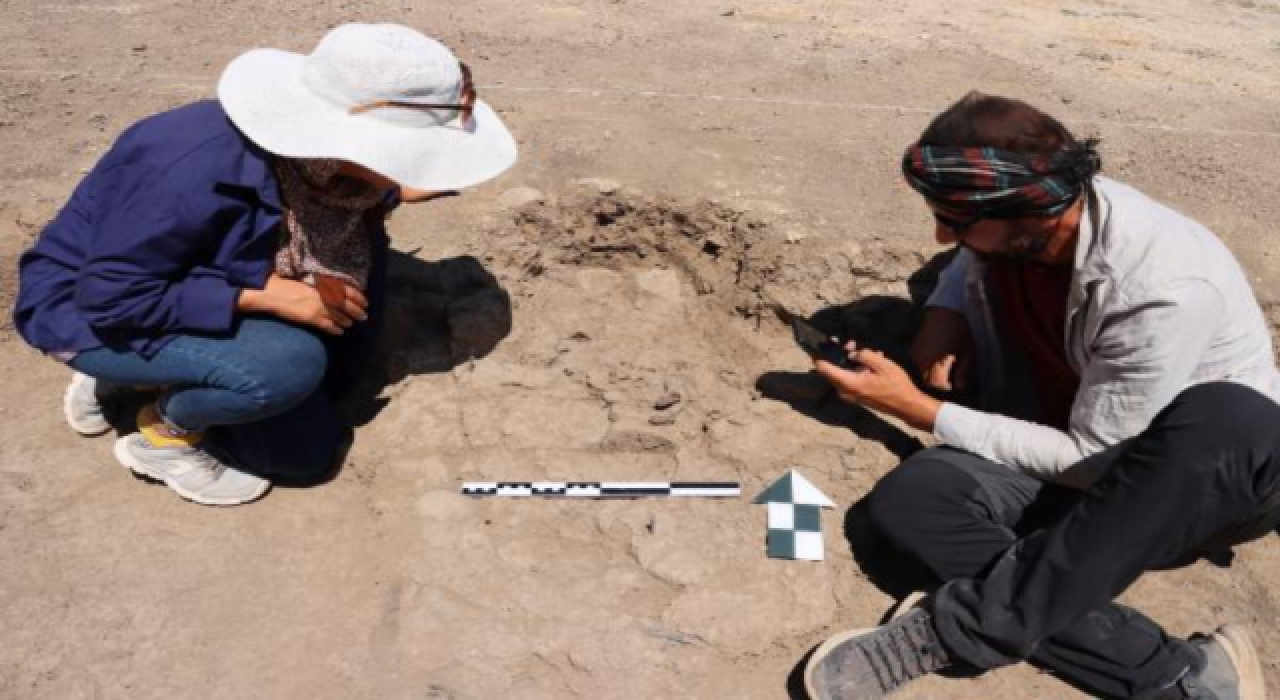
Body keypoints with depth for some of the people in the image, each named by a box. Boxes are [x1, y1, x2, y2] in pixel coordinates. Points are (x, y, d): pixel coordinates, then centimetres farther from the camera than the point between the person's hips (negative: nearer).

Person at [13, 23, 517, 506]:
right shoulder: (199, 171, -37)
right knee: (291, 362, -33)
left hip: (191, 285, 7)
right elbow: (110, 296, -31)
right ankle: (164, 433, -4)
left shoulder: (316, 157, -16)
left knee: (307, 450, 8)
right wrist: (268, 294, -32)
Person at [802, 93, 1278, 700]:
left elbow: (1089, 458, -21)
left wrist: (913, 407, -19)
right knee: (906, 502, -26)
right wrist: (945, 311, -6)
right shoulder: (1004, 220, -10)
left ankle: (954, 629, -35)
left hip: (1220, 469, -4)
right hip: (1071, 464, 4)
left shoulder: (1166, 286, -29)